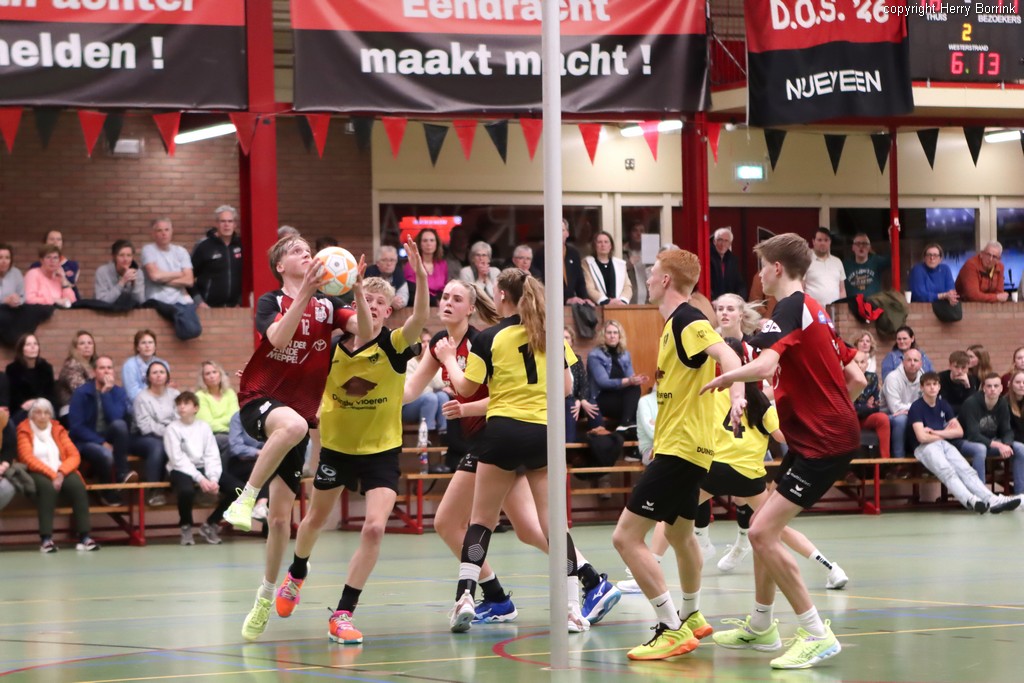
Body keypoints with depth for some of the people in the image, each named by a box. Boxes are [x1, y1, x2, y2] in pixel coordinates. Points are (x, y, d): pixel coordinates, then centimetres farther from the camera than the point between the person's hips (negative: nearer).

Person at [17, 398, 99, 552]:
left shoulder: (58, 429, 15)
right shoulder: (24, 431, 4)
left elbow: (74, 455, 5)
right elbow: (28, 458, -11)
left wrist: (61, 473, -14)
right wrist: (51, 474, -21)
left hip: (61, 473, 4)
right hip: (37, 474, -4)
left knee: (77, 485, -29)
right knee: (47, 485, -38)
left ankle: (84, 536, -33)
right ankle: (46, 538, -43)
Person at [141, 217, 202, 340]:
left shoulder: (181, 251, 14)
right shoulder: (148, 250, 3)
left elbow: (189, 280, 3)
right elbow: (155, 275, -12)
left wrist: (164, 279, -5)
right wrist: (179, 274, 2)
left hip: (181, 300, 4)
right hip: (158, 301, -4)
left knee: (194, 330, -29)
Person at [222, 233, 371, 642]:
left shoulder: (327, 305, 7)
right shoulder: (270, 302, -1)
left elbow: (365, 331, -10)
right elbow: (278, 337, -23)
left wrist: (358, 290, -24)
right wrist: (304, 293, -31)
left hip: (300, 414, 4)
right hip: (259, 401, -4)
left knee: (280, 517, 1)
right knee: (293, 424, -42)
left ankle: (265, 598, 18)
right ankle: (245, 499, -30)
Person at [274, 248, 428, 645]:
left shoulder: (394, 345, -16)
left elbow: (420, 319, -37)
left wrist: (421, 278, -52)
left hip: (381, 450, -2)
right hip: (335, 445, 2)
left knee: (374, 527, -20)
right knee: (316, 518, 23)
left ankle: (343, 615, -10)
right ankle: (297, 575, 55)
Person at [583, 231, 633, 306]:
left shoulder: (620, 264, 18)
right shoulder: (587, 263, 8)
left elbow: (627, 286, 10)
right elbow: (589, 289, -3)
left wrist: (622, 301, -11)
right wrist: (607, 302, -16)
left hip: (619, 307, 2)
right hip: (598, 307, -2)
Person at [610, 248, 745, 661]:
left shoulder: (687, 321, -17)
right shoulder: (676, 323, 13)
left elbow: (725, 355, -35)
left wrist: (737, 394, -50)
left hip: (679, 448, -11)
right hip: (687, 445, 11)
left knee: (627, 536, -15)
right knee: (680, 533, 28)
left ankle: (673, 631, -15)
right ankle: (693, 618, 45)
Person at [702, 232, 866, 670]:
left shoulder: (790, 310, -13)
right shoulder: (814, 312, 16)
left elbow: (764, 366, -30)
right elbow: (855, 379, 18)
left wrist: (725, 377, -12)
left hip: (823, 444, -10)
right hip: (824, 437, 10)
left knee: (762, 533, -14)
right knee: (765, 527, 19)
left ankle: (816, 634, -11)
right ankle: (760, 627, 32)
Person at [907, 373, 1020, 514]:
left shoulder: (943, 405, 15)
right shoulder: (917, 407, -4)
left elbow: (959, 432, 9)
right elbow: (922, 437, -15)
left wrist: (934, 432, -3)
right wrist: (944, 433, 1)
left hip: (944, 444, 6)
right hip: (925, 447, -6)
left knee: (966, 470, -20)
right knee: (947, 471, -33)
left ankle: (991, 500, -39)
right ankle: (970, 500, -57)